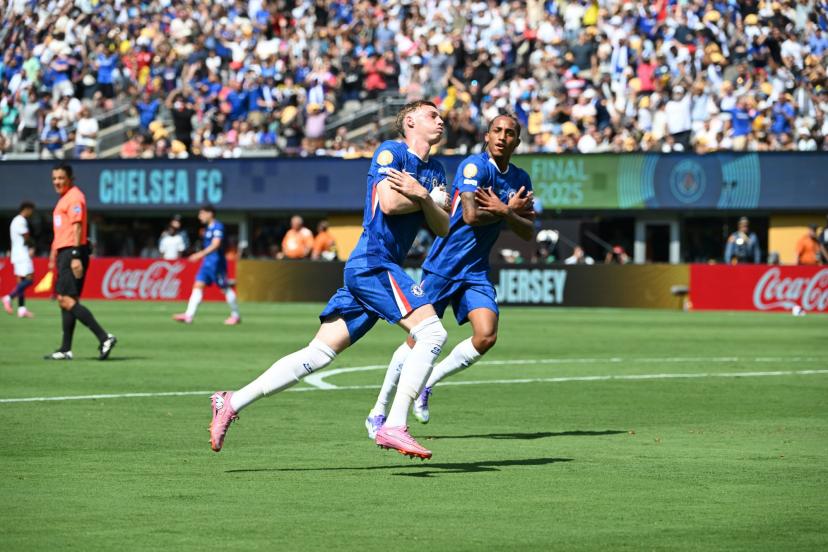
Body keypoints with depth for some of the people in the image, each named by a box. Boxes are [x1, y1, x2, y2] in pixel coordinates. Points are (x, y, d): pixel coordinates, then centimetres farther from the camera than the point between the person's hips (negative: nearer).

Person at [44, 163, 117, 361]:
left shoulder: (74, 197, -10)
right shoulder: (64, 199, 20)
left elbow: (77, 227, -18)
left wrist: (76, 257, -25)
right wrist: (53, 256, 26)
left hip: (72, 253, -10)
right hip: (64, 253, 10)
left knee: (67, 300, -16)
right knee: (64, 301, 10)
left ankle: (104, 338, -20)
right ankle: (65, 350, 13)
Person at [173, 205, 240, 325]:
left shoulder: (218, 227, -14)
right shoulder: (209, 227, 14)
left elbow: (216, 244, -25)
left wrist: (201, 254, -35)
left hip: (216, 262, -9)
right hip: (207, 262, 9)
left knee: (225, 288, 1)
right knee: (198, 285, -2)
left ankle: (235, 315, 14)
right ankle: (189, 315, -9)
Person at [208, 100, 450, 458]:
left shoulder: (434, 171, 20)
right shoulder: (390, 152, -3)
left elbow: (444, 228, 11)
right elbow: (389, 203, -17)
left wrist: (421, 195, -7)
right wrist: (429, 199, -2)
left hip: (361, 269, 9)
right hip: (374, 263, -9)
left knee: (318, 354, 5)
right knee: (432, 333, -18)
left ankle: (233, 402, 7)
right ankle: (394, 426, -22)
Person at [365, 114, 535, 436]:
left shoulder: (520, 179, 9)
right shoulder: (475, 166, -13)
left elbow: (528, 232, 3)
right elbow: (471, 215, -24)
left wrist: (502, 210, -14)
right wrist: (510, 210, -12)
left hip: (475, 271, 6)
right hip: (443, 265, -6)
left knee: (486, 336, -14)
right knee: (419, 339, -5)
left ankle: (426, 385, 8)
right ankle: (378, 412, 7)